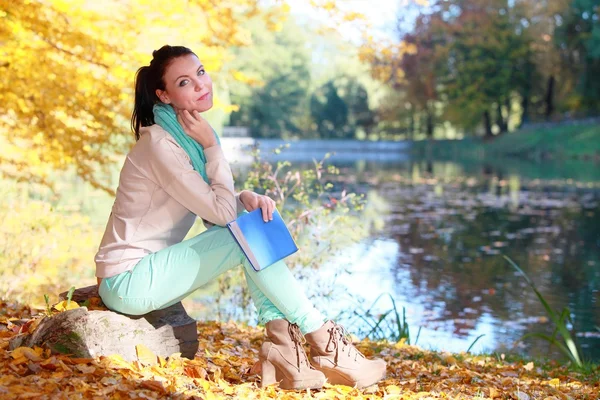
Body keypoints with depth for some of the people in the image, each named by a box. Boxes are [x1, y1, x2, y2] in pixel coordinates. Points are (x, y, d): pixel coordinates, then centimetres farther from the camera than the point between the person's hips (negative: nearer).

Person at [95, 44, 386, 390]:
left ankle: (283, 349, -13)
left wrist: (247, 198, -13)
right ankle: (325, 343, -12)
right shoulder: (159, 144, -20)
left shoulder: (188, 133, 8)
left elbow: (216, 209, 8)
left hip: (150, 272, 8)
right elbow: (221, 214, -19)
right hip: (129, 282, -8)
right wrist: (212, 147, -14)